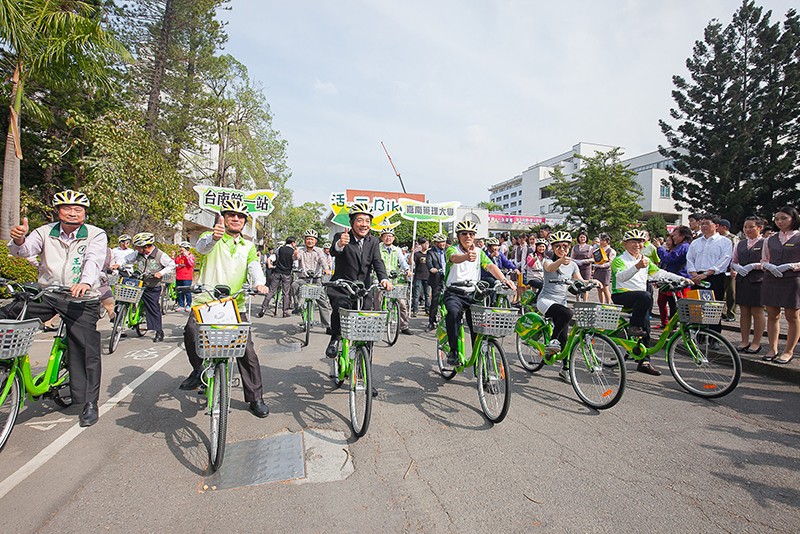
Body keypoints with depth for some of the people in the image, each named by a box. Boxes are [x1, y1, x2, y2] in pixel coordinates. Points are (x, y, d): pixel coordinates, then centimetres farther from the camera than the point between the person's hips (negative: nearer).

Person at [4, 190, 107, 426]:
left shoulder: (96, 235, -3)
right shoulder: (45, 232, 6)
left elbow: (94, 260, -19)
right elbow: (26, 250, -9)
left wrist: (86, 282, -38)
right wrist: (19, 240, -33)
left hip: (81, 300, -3)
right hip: (46, 295, 3)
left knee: (86, 351, -2)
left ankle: (90, 403, 10)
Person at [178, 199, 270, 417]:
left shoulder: (248, 246, 15)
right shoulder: (212, 237, 6)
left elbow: (254, 267, -2)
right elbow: (202, 246, -18)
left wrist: (259, 283, -26)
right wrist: (213, 237, -43)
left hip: (236, 304, 2)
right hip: (206, 300, -2)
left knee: (247, 352, -2)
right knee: (191, 331, -30)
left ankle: (255, 398, 12)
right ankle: (198, 370, -1)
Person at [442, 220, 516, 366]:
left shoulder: (479, 252, 12)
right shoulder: (452, 249, -2)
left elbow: (490, 266, -5)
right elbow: (454, 258, -27)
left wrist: (503, 279, -25)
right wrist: (466, 257, -51)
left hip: (473, 294, 4)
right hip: (454, 292, -3)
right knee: (453, 312, -33)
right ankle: (453, 351, -21)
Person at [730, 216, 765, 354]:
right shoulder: (740, 244, 13)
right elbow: (733, 261, 16)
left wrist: (753, 266, -17)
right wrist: (737, 267, -4)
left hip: (758, 281, -5)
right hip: (741, 280, 5)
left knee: (757, 312, 1)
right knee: (744, 312, 9)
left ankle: (756, 342, 11)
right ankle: (745, 341, 16)